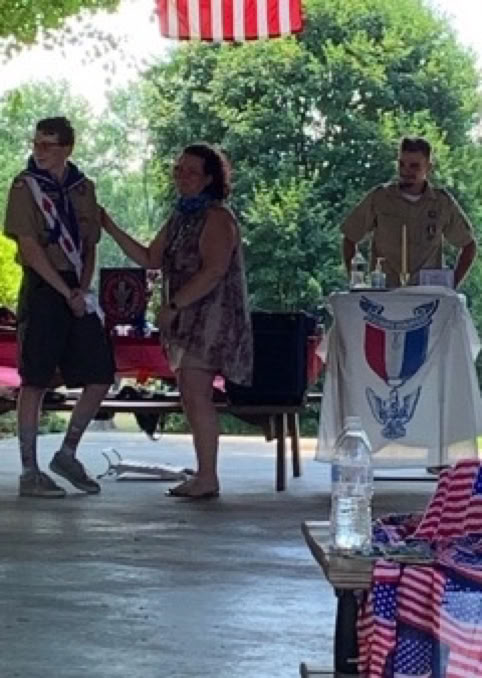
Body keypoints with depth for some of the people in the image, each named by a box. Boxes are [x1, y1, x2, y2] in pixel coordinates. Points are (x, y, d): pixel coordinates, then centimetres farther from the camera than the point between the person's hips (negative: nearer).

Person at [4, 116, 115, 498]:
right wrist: (66, 292, -14)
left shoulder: (83, 188, 11)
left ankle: (68, 453, 19)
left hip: (77, 291, 6)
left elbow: (90, 247, 12)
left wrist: (83, 290, -4)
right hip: (42, 290, -6)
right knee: (35, 381, -4)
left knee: (101, 376, 3)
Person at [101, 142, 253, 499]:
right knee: (191, 396, 7)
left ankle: (208, 478, -10)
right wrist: (112, 229, 12)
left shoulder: (217, 218, -10)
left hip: (211, 318, -9)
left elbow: (213, 271, -19)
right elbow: (151, 259, 19)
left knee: (196, 393, -12)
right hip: (187, 320, 9)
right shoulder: (180, 218, 18)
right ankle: (204, 476, 11)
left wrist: (173, 305, -18)